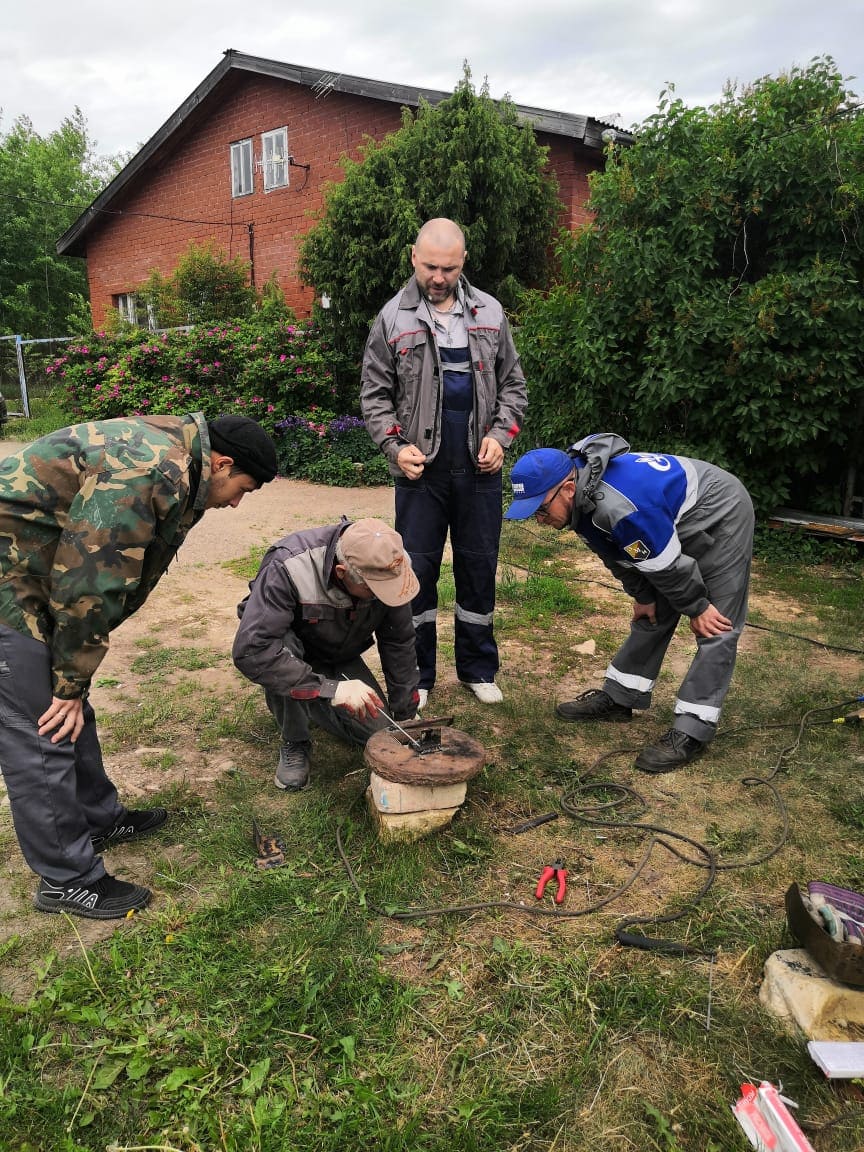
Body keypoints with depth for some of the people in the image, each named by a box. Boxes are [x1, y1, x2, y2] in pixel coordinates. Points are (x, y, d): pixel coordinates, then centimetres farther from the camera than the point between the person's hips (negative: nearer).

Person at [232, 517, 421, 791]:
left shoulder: (387, 566, -25)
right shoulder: (287, 569, -40)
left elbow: (399, 643, -11)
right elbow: (250, 650, -45)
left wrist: (406, 714, -5)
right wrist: (330, 688, -47)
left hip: (340, 656, 4)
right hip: (290, 646, -3)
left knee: (378, 729, -11)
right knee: (284, 647, -38)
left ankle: (311, 706, 20)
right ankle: (294, 744, -12)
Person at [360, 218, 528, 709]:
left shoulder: (490, 313, 6)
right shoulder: (393, 317, 1)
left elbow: (512, 383, 10)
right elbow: (375, 394, 2)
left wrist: (501, 434, -5)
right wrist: (395, 445, -12)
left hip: (480, 469, 2)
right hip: (421, 471, -2)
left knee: (480, 568, 10)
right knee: (418, 571, 4)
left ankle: (479, 669, 26)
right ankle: (417, 677, 18)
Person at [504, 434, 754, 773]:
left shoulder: (621, 506, -41)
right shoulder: (579, 496, -12)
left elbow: (667, 563, -28)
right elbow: (616, 552, 2)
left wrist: (696, 608, -14)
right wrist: (642, 596, 7)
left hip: (721, 517, -9)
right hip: (673, 521, 9)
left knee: (716, 628, -10)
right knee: (651, 615, 14)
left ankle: (690, 732, -5)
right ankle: (618, 698, 24)